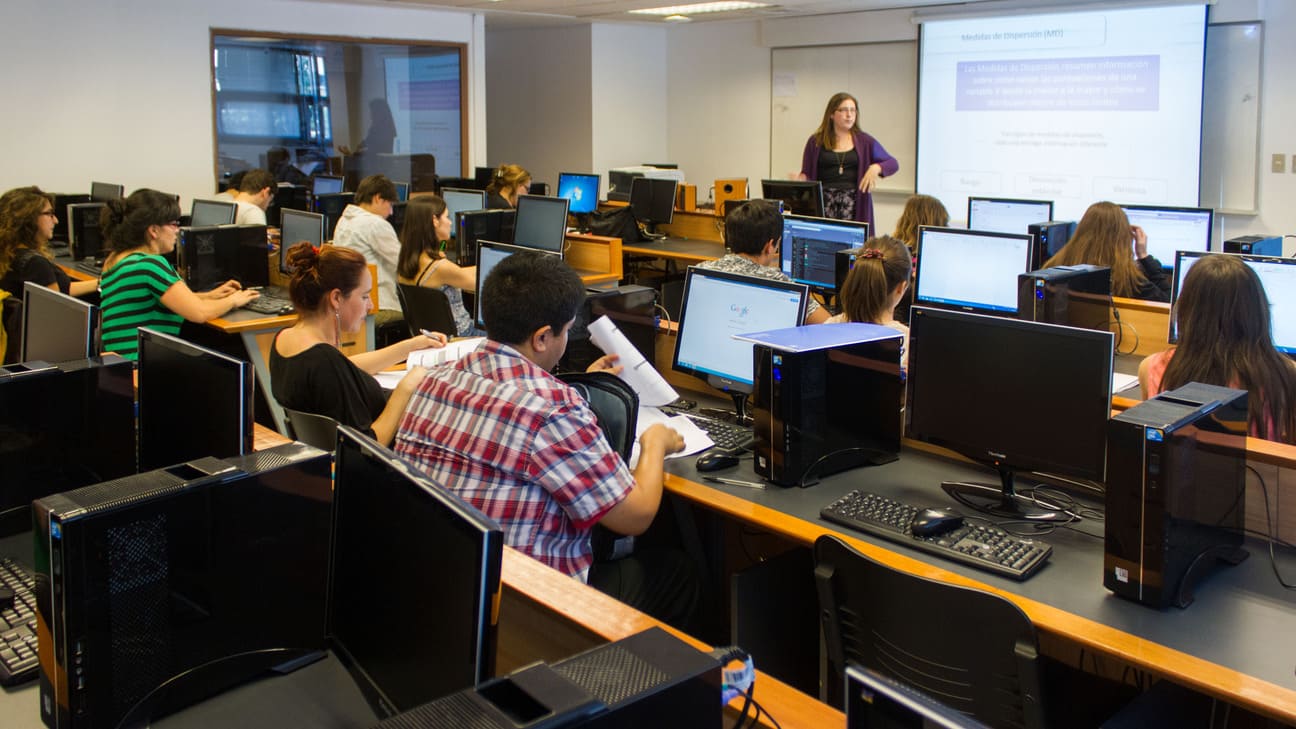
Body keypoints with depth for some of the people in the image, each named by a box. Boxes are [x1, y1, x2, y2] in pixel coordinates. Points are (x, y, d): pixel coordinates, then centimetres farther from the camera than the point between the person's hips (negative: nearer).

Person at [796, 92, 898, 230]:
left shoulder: (864, 141, 11)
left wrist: (876, 168, -7)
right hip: (824, 204, 0)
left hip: (854, 205, 0)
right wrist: (800, 179, -11)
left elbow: (893, 164, 13)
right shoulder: (816, 141, 9)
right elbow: (806, 175, 11)